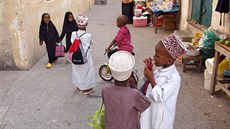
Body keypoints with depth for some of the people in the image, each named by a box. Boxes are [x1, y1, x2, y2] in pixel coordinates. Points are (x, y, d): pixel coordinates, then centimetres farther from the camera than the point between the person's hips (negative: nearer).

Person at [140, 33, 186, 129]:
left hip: (161, 114, -7)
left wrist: (151, 79, -30)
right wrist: (149, 69, -8)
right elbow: (152, 83, 7)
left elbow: (160, 97, -30)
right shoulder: (161, 68, -5)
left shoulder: (174, 77, -29)